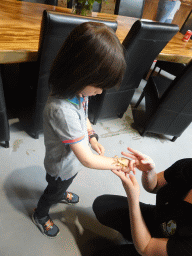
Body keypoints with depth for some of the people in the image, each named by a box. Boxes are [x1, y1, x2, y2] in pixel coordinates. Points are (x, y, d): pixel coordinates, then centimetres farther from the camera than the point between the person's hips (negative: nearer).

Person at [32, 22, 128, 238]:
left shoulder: (78, 90, -17)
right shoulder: (62, 110, -45)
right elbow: (87, 159, -37)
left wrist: (92, 137, -3)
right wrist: (116, 163, -23)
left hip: (71, 160, 7)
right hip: (62, 166, -6)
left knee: (62, 184, 37)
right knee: (54, 190, 25)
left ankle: (61, 194, 70)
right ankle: (40, 215, 57)